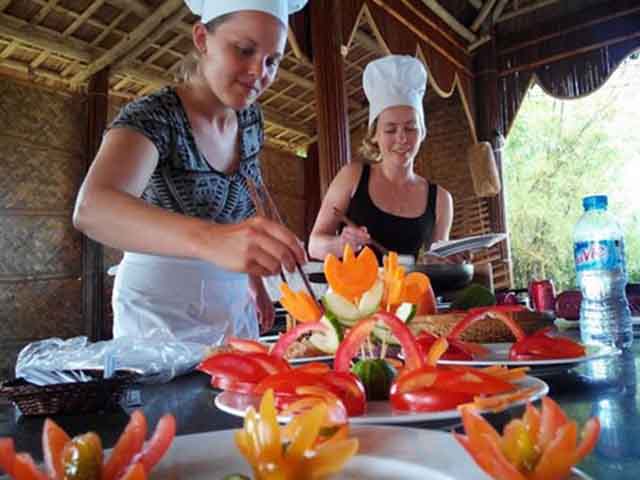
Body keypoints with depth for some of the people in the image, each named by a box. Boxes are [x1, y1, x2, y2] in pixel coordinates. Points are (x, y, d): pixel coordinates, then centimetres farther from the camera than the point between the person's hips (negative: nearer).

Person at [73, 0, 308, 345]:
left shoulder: (250, 119, 0)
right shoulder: (151, 116, -19)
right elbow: (92, 210, -38)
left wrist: (255, 282, 14)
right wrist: (211, 238, -53)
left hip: (232, 305, 6)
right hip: (161, 308, -5)